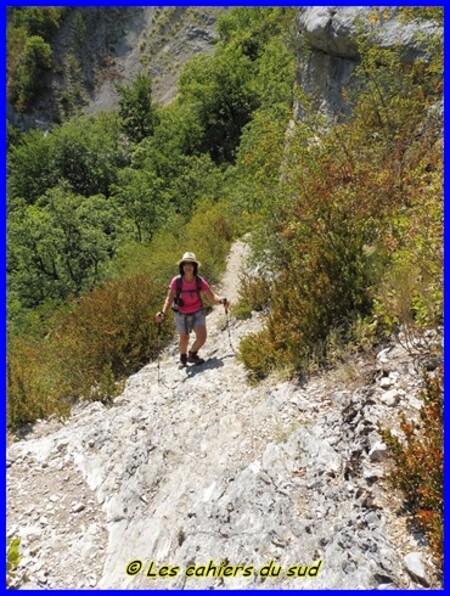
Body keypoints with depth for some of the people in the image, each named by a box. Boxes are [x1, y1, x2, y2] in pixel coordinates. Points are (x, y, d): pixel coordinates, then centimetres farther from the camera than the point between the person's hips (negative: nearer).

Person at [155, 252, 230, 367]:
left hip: (198, 313, 1)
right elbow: (169, 298, -23)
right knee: (184, 339, 13)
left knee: (202, 337, -12)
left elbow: (212, 297, -14)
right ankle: (183, 357, 49)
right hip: (182, 315, 0)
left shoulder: (200, 281, -18)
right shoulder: (176, 281, -21)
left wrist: (221, 301, -34)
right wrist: (163, 313, -37)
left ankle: (192, 355, 22)